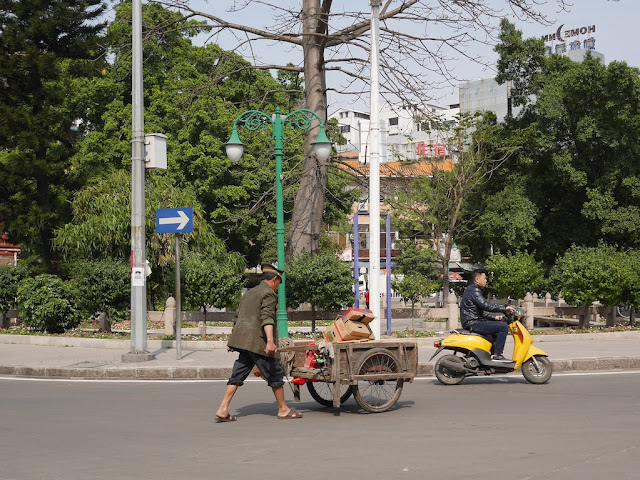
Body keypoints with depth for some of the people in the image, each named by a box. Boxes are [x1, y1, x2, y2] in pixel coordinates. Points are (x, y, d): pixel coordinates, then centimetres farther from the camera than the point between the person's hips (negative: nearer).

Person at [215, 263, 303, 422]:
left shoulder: (248, 294, 23)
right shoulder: (269, 293, -5)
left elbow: (237, 318, 29)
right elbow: (267, 318, -19)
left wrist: (234, 339, 38)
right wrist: (270, 341, -28)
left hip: (243, 342, 8)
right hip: (258, 342, -8)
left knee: (238, 374, 7)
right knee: (275, 373, 4)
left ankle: (222, 410, -1)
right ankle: (283, 410, 12)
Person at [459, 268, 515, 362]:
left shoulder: (472, 290, 22)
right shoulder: (473, 290, -12)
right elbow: (486, 306, -23)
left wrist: (494, 318, 21)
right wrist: (504, 309, -20)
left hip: (472, 323, 11)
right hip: (473, 323, -11)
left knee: (496, 331, 30)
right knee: (503, 327, -18)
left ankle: (494, 354, 28)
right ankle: (497, 355, -17)